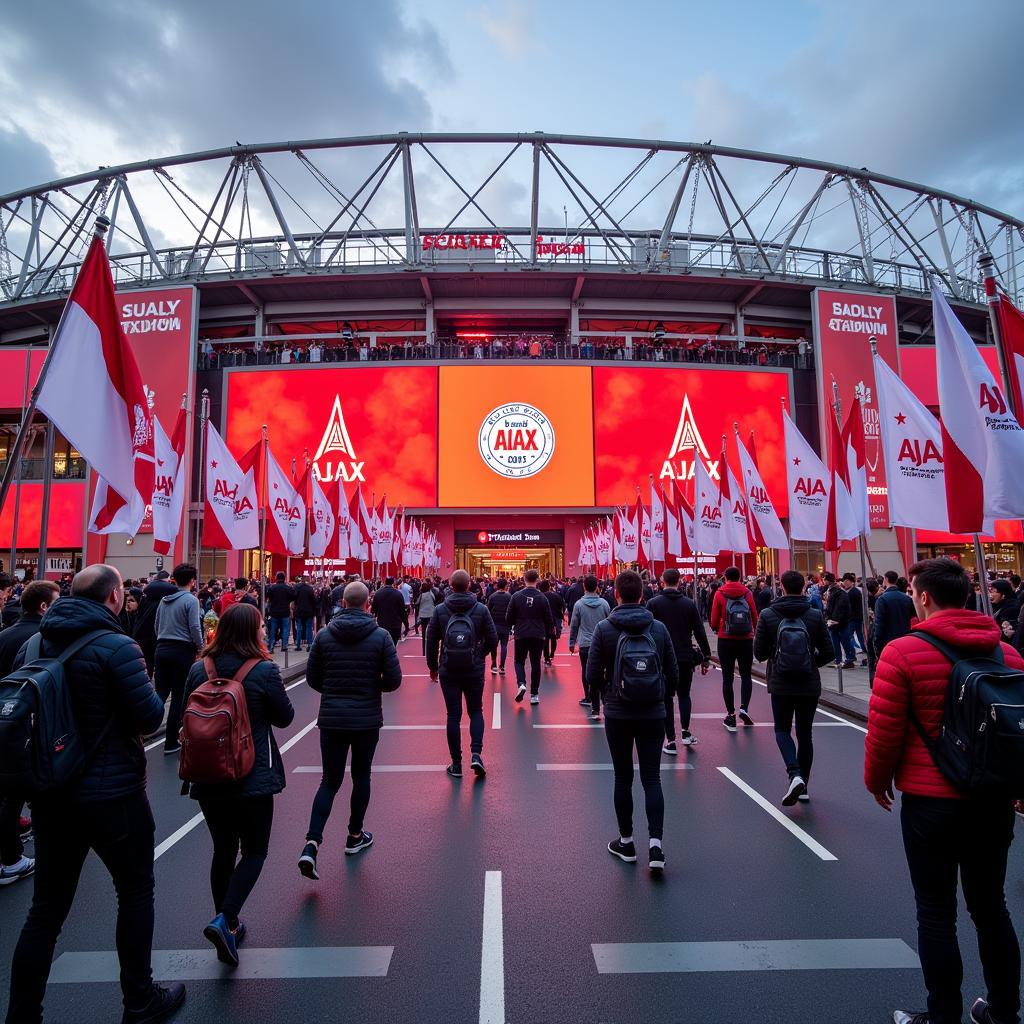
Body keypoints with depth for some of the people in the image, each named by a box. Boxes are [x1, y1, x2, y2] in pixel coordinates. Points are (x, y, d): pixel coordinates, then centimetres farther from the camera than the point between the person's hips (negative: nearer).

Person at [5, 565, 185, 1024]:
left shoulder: (34, 644, 2)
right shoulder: (117, 646, -19)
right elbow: (149, 716, -19)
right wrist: (148, 690, 0)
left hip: (51, 794, 6)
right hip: (113, 795, -5)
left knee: (46, 909, 17)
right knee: (135, 892, 14)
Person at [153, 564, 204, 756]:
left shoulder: (164, 600, 10)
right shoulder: (191, 600, -10)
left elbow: (157, 626, 15)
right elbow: (195, 628, -15)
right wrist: (201, 648, 0)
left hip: (162, 649, 6)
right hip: (182, 651, -5)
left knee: (160, 693, 10)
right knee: (179, 697, 4)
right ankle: (171, 742, 11)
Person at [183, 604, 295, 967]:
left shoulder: (199, 670, -4)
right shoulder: (263, 670, -17)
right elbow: (284, 717, -5)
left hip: (207, 778, 5)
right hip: (252, 779, -5)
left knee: (223, 851, 20)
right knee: (254, 851, 12)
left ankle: (227, 923, 31)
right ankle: (224, 919, -3)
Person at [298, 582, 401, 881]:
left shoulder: (324, 636, -4)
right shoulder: (381, 635, -10)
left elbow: (312, 678, 1)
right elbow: (393, 680, -10)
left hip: (331, 719, 1)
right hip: (367, 719, -1)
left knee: (330, 781, 10)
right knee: (361, 777, 17)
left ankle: (312, 842, -4)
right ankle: (355, 836, 31)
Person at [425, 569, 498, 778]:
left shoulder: (440, 610, -4)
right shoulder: (481, 609, -5)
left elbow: (431, 640, 1)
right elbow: (492, 639, -2)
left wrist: (433, 666, 13)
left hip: (448, 671, 0)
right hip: (474, 670, 0)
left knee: (453, 715, 7)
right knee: (475, 712, 15)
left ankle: (456, 764, 12)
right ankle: (476, 754, -1)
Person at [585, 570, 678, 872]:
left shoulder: (604, 628, -11)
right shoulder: (659, 627, -5)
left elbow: (592, 675, -10)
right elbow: (672, 671, 1)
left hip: (618, 714, -1)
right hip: (653, 714, 1)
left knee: (623, 778, 12)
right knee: (652, 778, 9)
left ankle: (626, 842, 24)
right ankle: (656, 843, -1)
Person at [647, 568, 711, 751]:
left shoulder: (653, 603, -6)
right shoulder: (689, 603, 0)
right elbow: (700, 632, 1)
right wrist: (706, 658, 7)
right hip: (686, 658, 2)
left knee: (667, 698, 7)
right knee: (684, 694, 20)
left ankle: (671, 740, 6)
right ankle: (685, 732, 10)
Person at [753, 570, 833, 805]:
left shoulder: (767, 615, -8)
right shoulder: (816, 615, -5)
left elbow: (759, 653, -5)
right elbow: (828, 652, -3)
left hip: (780, 684, -1)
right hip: (810, 685, 2)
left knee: (782, 730, 13)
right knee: (805, 733, 14)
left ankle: (795, 774, -9)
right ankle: (803, 785, 21)